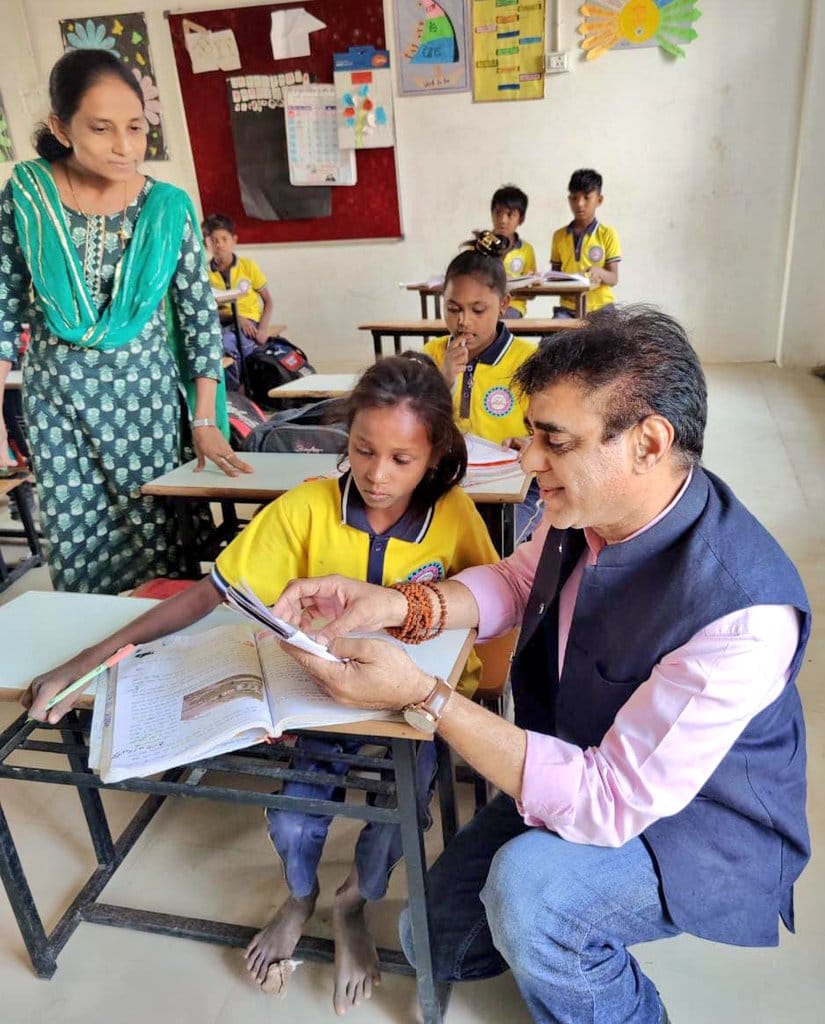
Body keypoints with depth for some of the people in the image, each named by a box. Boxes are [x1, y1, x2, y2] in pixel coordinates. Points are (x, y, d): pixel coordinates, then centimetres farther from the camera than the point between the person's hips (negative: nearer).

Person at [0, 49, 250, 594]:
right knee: (76, 540, 7)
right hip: (57, 396, 1)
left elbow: (201, 315, -3)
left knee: (157, 531, 4)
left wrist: (205, 420, -6)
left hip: (146, 391, -1)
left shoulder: (168, 207, -7)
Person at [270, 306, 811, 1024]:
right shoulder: (592, 506, -15)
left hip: (696, 824, -6)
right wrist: (399, 603, -15)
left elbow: (608, 803, -33)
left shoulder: (744, 611, -37)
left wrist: (419, 694, -34)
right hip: (577, 768, 6)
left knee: (528, 883, -33)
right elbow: (519, 581, 4)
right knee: (435, 938, 9)